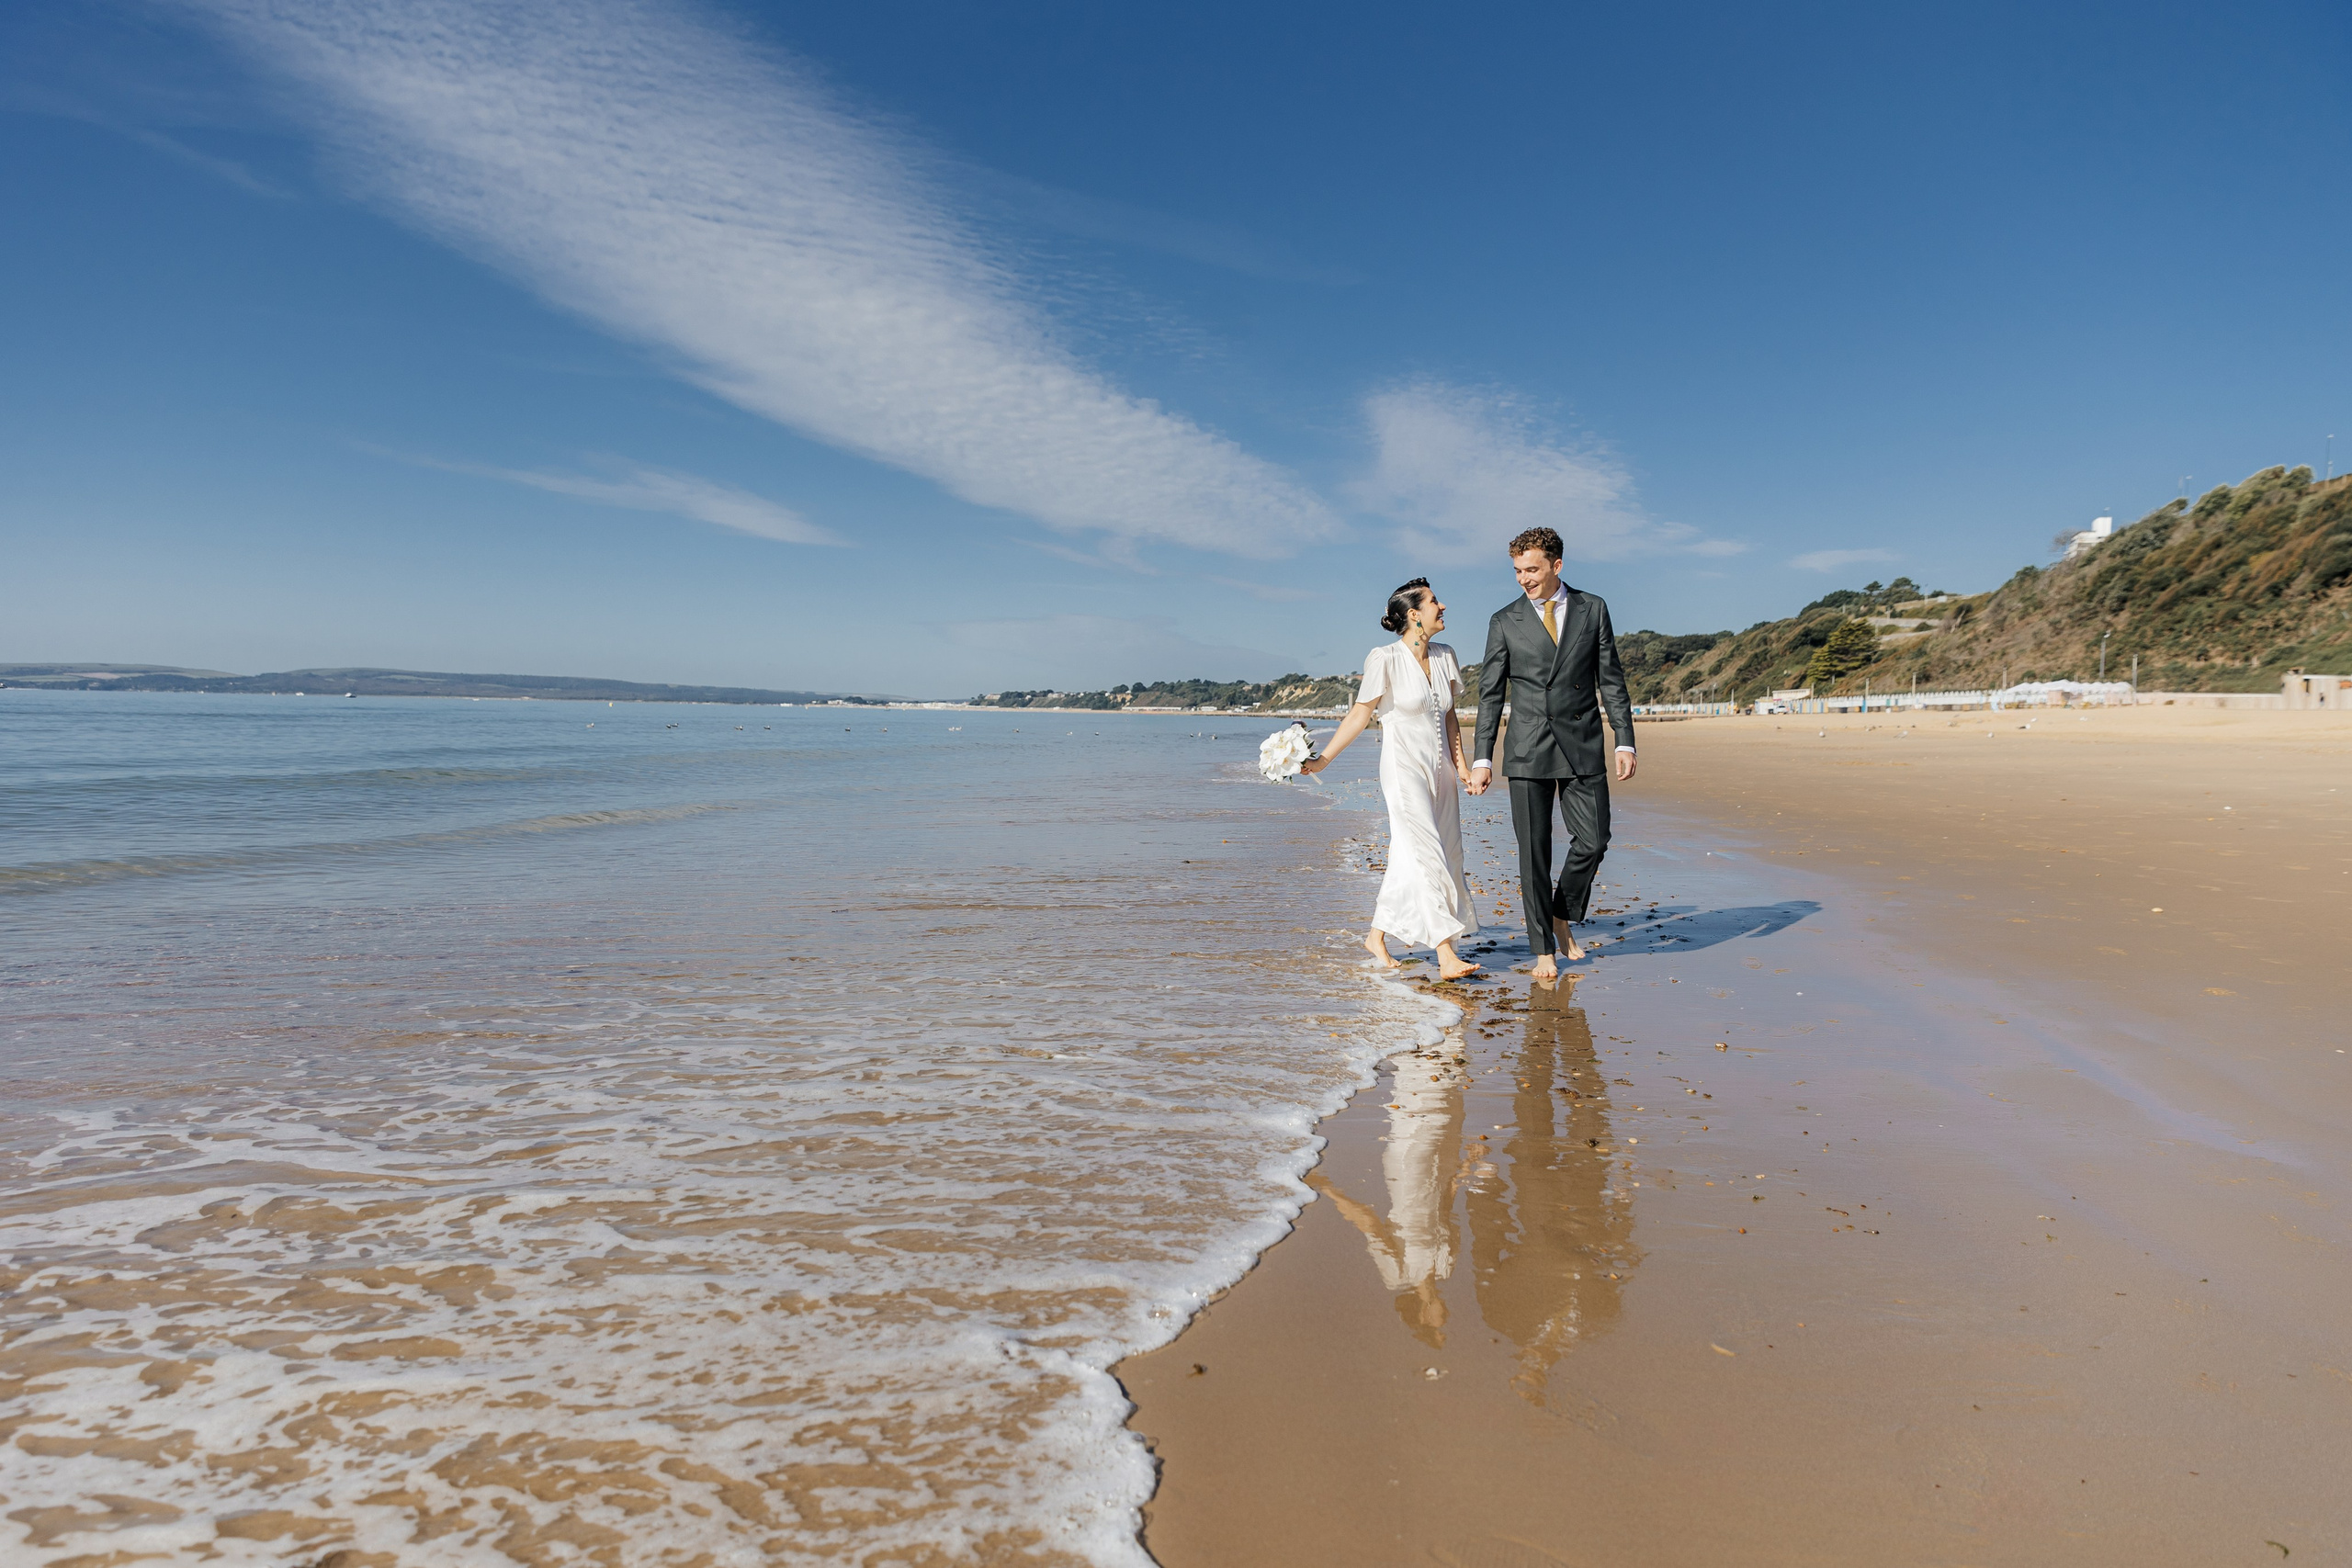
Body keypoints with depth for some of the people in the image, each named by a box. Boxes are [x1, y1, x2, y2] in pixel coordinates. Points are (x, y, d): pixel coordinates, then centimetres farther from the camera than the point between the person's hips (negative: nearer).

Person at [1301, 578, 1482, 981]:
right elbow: (1360, 714, -7)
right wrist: (1323, 760, -10)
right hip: (1405, 770, -7)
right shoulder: (1386, 660, -11)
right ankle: (1446, 956, -13)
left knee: (1408, 859, 10)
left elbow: (1449, 717, 15)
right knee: (1425, 858, -12)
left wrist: (1461, 765, 8)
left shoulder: (1445, 657, 8)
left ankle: (1377, 936, 24)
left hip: (1440, 771, 7)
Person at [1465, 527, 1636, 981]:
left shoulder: (1592, 609, 6)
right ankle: (1544, 948, 12)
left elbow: (1611, 679, 7)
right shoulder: (1505, 621, 3)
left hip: (1582, 745, 1)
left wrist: (1625, 741, 1)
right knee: (1533, 850, 0)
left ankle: (1562, 915, 25)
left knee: (1593, 841, -2)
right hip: (1528, 748, -1)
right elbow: (1490, 694, 3)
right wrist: (1482, 759, -3)